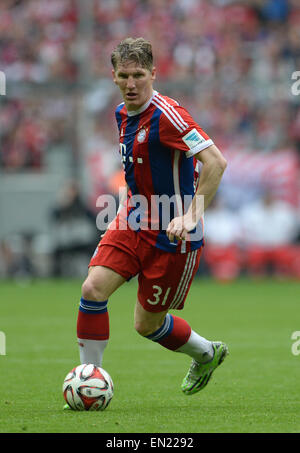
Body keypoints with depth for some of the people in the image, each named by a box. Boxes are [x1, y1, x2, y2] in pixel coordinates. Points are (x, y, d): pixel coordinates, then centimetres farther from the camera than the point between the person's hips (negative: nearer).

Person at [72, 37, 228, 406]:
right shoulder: (123, 114, 6)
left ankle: (206, 353, 32)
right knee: (93, 288, -11)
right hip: (132, 223, 7)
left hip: (171, 234, -7)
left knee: (147, 324, 3)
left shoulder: (166, 115, -22)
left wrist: (191, 216, -31)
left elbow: (216, 162, -28)